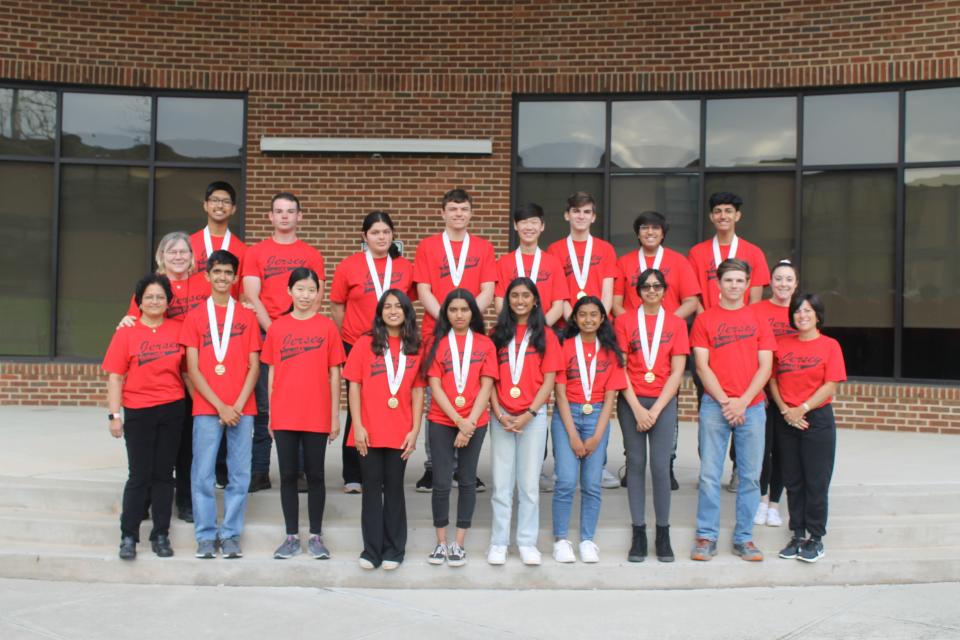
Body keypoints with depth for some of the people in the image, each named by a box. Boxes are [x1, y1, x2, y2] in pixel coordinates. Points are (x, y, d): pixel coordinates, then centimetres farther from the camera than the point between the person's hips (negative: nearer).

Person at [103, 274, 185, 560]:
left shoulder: (179, 330, 3)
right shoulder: (126, 332, -2)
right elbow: (115, 377, -3)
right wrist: (114, 415, -8)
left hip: (172, 410, 2)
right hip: (138, 412, -2)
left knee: (164, 474, 8)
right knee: (139, 475, 0)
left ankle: (161, 535, 16)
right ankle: (128, 536, 11)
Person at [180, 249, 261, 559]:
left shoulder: (247, 316, 9)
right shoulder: (195, 316, 6)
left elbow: (254, 366, 5)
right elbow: (192, 369, 1)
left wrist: (238, 405, -7)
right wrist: (220, 406, -8)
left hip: (241, 409, 1)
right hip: (206, 407, -1)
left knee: (239, 473, 1)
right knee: (203, 473, -1)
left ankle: (230, 534, 10)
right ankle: (206, 536, 8)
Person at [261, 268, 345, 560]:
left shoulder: (327, 326, 0)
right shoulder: (276, 327, 4)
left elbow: (334, 374, 2)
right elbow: (272, 373, 8)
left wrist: (335, 416, 0)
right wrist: (270, 414, 6)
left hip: (317, 416, -1)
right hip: (284, 415, 1)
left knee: (315, 475, 8)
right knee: (288, 475, 8)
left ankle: (316, 536, 18)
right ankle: (291, 536, 18)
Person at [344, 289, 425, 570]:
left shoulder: (415, 348, 5)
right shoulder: (365, 343, 0)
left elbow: (418, 391, 5)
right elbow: (354, 386, 0)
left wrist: (415, 430, -1)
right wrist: (358, 426, -7)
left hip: (400, 433, 1)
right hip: (369, 432, -1)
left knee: (394, 488, 9)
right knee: (372, 488, 6)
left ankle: (394, 549, 17)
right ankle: (372, 549, 14)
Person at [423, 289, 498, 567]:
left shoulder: (485, 343, 4)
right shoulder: (437, 343, 3)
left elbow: (486, 387, -1)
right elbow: (435, 387, -2)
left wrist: (470, 422, -11)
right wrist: (459, 421, -11)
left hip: (475, 422, 1)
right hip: (441, 421, 0)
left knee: (467, 481, 6)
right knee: (441, 482, -1)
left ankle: (459, 543, 15)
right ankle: (441, 542, 13)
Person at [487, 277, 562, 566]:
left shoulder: (545, 335, 4)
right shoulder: (497, 334, 7)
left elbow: (549, 380, -1)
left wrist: (528, 414, -10)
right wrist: (499, 414, -8)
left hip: (533, 416, -1)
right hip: (502, 416, 1)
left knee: (529, 482, 4)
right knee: (501, 482, 3)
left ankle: (527, 541, 13)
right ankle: (499, 542, 10)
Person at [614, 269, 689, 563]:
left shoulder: (676, 324, 6)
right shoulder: (625, 321, 5)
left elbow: (677, 371, 0)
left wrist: (655, 410, -8)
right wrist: (637, 409, -8)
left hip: (663, 402, 0)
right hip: (631, 402, 0)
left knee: (660, 466, -5)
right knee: (635, 464, 2)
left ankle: (663, 533, 5)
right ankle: (638, 533, 7)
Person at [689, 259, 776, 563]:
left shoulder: (758, 319, 9)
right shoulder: (704, 320, 5)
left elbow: (765, 367, 3)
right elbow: (702, 366, 0)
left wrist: (743, 401, -8)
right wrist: (724, 401, -9)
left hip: (751, 406, 1)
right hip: (714, 406, -1)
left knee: (750, 475, 4)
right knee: (709, 474, 0)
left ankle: (744, 538, 14)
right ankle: (706, 537, 9)